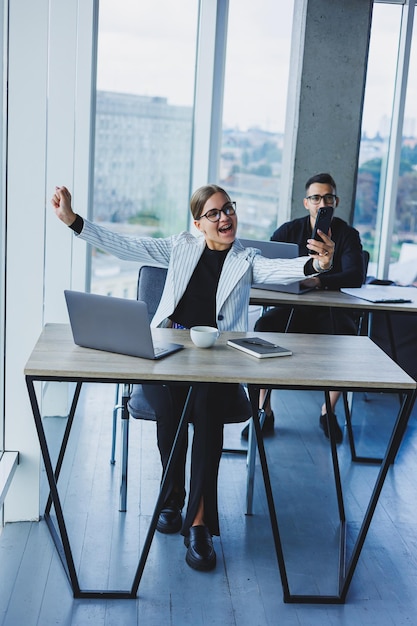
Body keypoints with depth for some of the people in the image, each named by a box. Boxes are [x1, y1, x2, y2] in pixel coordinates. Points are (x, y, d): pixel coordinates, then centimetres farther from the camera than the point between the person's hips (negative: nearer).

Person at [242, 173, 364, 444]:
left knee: (347, 335, -33)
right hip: (293, 308, 1)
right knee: (263, 326, -28)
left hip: (331, 310, -1)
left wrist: (321, 281, -32)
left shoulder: (348, 235, 2)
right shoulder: (290, 230, 7)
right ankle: (264, 412, -20)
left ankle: (329, 411, -11)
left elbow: (356, 276, -14)